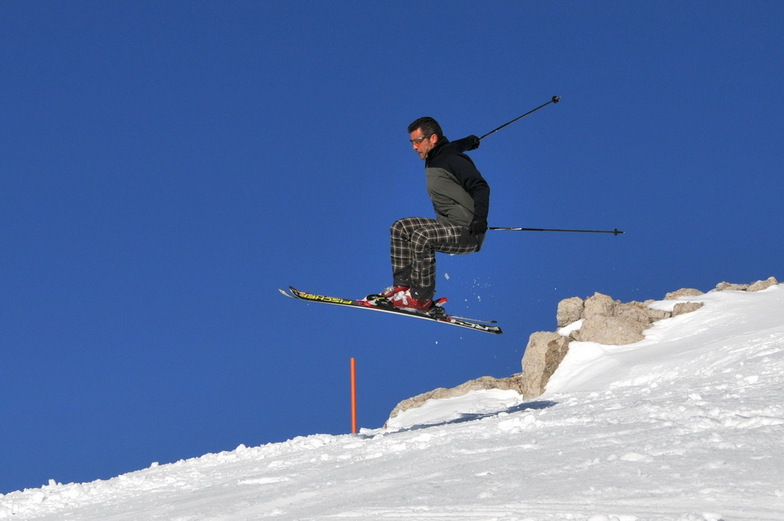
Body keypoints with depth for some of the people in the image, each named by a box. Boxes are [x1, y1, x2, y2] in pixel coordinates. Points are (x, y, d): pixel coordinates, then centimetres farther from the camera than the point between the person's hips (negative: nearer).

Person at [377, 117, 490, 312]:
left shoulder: (453, 159, -12)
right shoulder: (432, 162, 14)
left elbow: (481, 188, -20)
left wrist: (480, 218, -32)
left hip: (468, 233, -9)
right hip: (447, 226, 9)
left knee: (422, 236, -29)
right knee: (401, 228, 1)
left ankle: (421, 298, -21)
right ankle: (403, 285, -3)